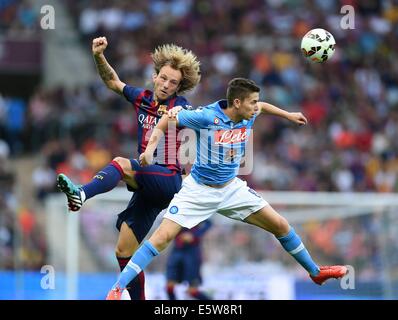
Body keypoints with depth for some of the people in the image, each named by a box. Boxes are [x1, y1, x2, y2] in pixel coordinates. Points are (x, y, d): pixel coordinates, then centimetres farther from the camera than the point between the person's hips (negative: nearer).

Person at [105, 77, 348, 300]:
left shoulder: (249, 116, -7)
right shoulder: (207, 117, -25)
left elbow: (262, 106, 20)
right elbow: (167, 121, -15)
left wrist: (288, 115, 26)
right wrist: (151, 148, -27)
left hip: (232, 188, 6)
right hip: (199, 190, -6)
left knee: (281, 226, 5)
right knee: (163, 237, -19)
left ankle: (316, 272, 25)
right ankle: (117, 289, -16)